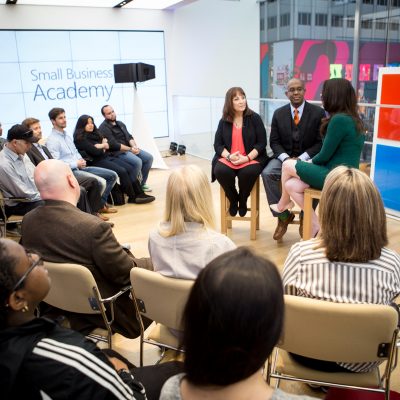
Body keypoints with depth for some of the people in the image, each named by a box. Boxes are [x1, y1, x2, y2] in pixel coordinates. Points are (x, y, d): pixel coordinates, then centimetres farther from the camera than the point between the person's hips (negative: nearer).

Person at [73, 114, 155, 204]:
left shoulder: (94, 133, 17)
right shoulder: (81, 138, -8)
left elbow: (107, 145, 15)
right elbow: (95, 151, -16)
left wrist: (100, 146, -6)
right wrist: (103, 146, 2)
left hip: (106, 157, 8)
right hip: (96, 162, -8)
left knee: (129, 168, -11)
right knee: (122, 171, -23)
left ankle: (140, 194, -15)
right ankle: (132, 197, -12)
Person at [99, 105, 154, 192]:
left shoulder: (120, 123, 18)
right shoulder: (104, 128, -8)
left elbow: (129, 137, 12)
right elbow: (113, 145, -17)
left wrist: (134, 146, -9)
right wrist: (130, 149, -18)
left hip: (129, 148, 9)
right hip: (117, 152, -8)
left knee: (149, 157, -5)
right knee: (137, 161, -29)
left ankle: (142, 184, 6)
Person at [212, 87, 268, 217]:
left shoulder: (254, 118, 1)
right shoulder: (224, 121, 7)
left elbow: (262, 143, -3)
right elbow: (217, 144, 5)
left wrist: (247, 158, -17)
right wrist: (229, 156, -16)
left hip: (252, 158, -2)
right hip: (228, 158, 2)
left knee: (249, 172, -35)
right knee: (220, 171, -30)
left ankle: (243, 200, -1)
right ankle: (233, 200, 0)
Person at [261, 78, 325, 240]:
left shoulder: (318, 112, -4)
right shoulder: (279, 113, 4)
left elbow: (321, 142, -6)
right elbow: (274, 142, 4)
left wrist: (302, 158, -19)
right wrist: (286, 158, -16)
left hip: (308, 158, -2)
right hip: (284, 156, 2)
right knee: (267, 173, -26)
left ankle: (305, 217, -7)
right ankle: (283, 215, -12)